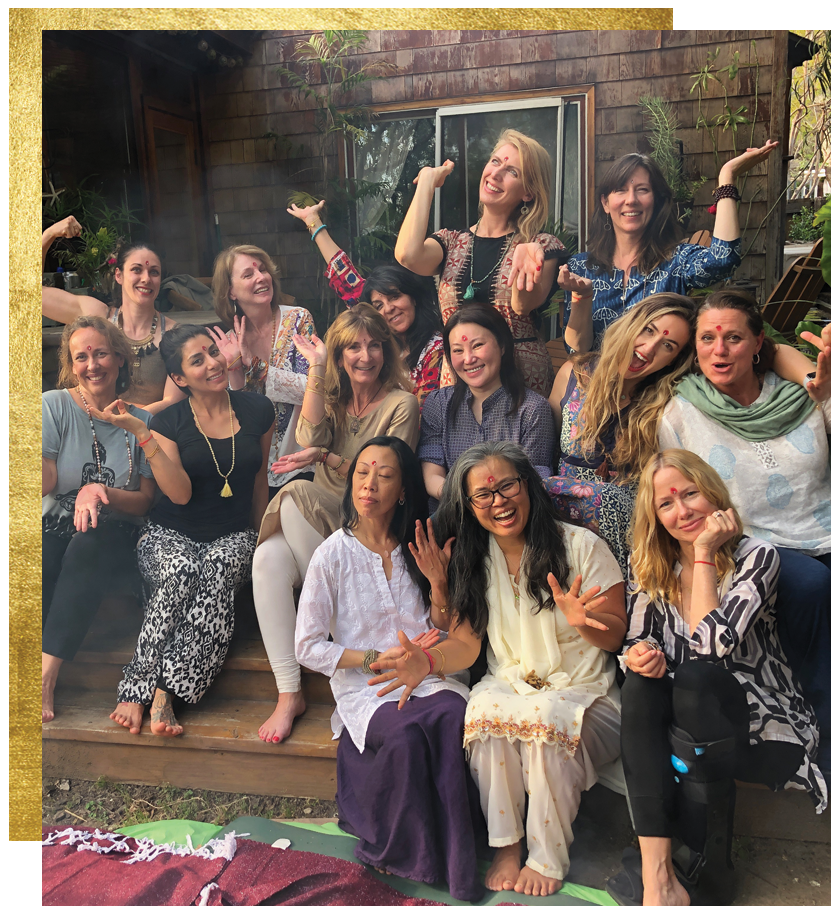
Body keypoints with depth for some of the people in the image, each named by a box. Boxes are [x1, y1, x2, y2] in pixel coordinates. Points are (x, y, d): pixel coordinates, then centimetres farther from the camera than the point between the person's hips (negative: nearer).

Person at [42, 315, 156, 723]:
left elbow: (147, 501, 3)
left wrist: (101, 493, -16)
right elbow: (44, 484, -7)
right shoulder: (54, 405, 2)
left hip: (115, 540, 1)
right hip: (53, 530, 0)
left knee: (87, 546, -34)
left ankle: (46, 673, -32)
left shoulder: (141, 421, 5)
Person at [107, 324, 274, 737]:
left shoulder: (256, 409, 2)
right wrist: (141, 433, -19)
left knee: (215, 572, -34)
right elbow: (180, 493, -15)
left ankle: (162, 691, -31)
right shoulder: (169, 421, -2)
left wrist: (259, 536, 15)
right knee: (181, 571, -35)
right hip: (172, 533, -1)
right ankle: (140, 689, -26)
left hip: (232, 536, 1)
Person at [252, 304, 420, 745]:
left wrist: (327, 457, -17)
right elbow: (310, 439, -8)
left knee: (296, 495, -30)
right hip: (317, 523, 4)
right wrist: (316, 371, -6)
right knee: (268, 558, -28)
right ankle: (288, 693, -22)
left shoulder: (401, 404, -2)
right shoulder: (332, 394, 13)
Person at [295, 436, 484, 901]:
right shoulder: (333, 554, -3)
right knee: (407, 733, -33)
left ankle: (459, 861, -16)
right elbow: (308, 647, -3)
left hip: (425, 679, 3)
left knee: (455, 714, -30)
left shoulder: (417, 550, 9)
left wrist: (437, 583, -5)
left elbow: (444, 638, 13)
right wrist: (379, 659, -13)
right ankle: (411, 851, -10)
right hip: (364, 689, -2)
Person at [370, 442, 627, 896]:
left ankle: (548, 858, -11)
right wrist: (429, 661, -20)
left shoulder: (580, 546, -7)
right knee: (486, 712, -30)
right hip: (509, 683, 3)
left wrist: (581, 620, -29)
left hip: (582, 690, -2)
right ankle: (506, 846, -11)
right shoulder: (470, 560, 5)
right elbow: (465, 643, 2)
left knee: (549, 720, -33)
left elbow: (615, 637, -5)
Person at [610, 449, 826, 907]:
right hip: (686, 727, 4)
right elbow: (637, 641, 3)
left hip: (766, 726, -4)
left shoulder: (756, 557, -12)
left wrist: (705, 553, -19)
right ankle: (658, 878, -32)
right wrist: (638, 656, -21)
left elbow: (711, 645, -24)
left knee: (694, 677, -33)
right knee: (640, 685, -29)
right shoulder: (652, 569, 2)